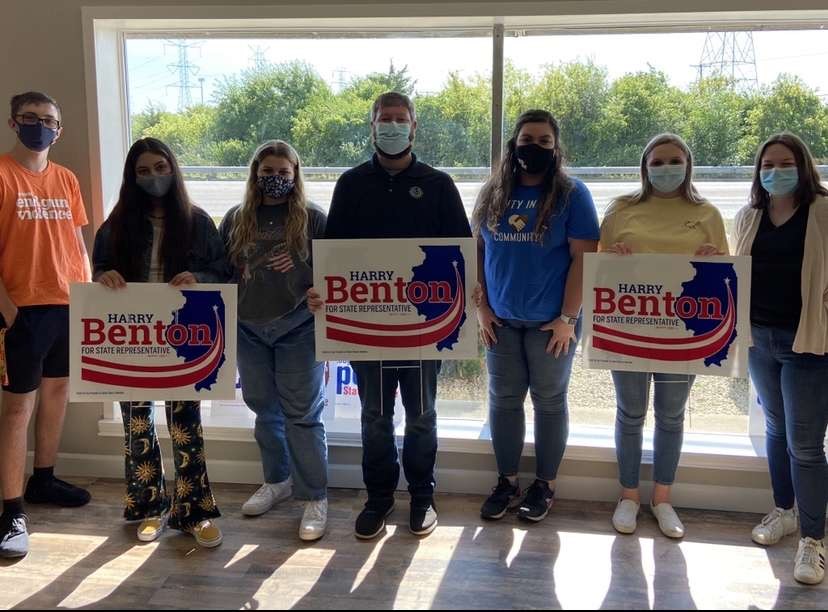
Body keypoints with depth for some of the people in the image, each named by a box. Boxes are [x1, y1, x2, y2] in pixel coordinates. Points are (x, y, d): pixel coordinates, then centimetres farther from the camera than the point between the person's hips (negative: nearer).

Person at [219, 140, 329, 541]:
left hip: (298, 329, -4)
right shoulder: (236, 220, 8)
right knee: (265, 410, 15)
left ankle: (315, 498, 7)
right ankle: (277, 480, 33)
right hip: (249, 330, 4)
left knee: (302, 414, -2)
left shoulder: (312, 219, -3)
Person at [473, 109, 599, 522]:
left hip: (551, 322, -4)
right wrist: (481, 307, 2)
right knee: (503, 401, 10)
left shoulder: (572, 194, -6)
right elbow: (477, 251, 9)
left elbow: (584, 257, -10)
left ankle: (545, 484, 22)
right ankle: (507, 482, 24)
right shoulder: (492, 192, 6)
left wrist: (568, 318, -14)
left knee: (549, 402, 8)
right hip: (501, 321, 4)